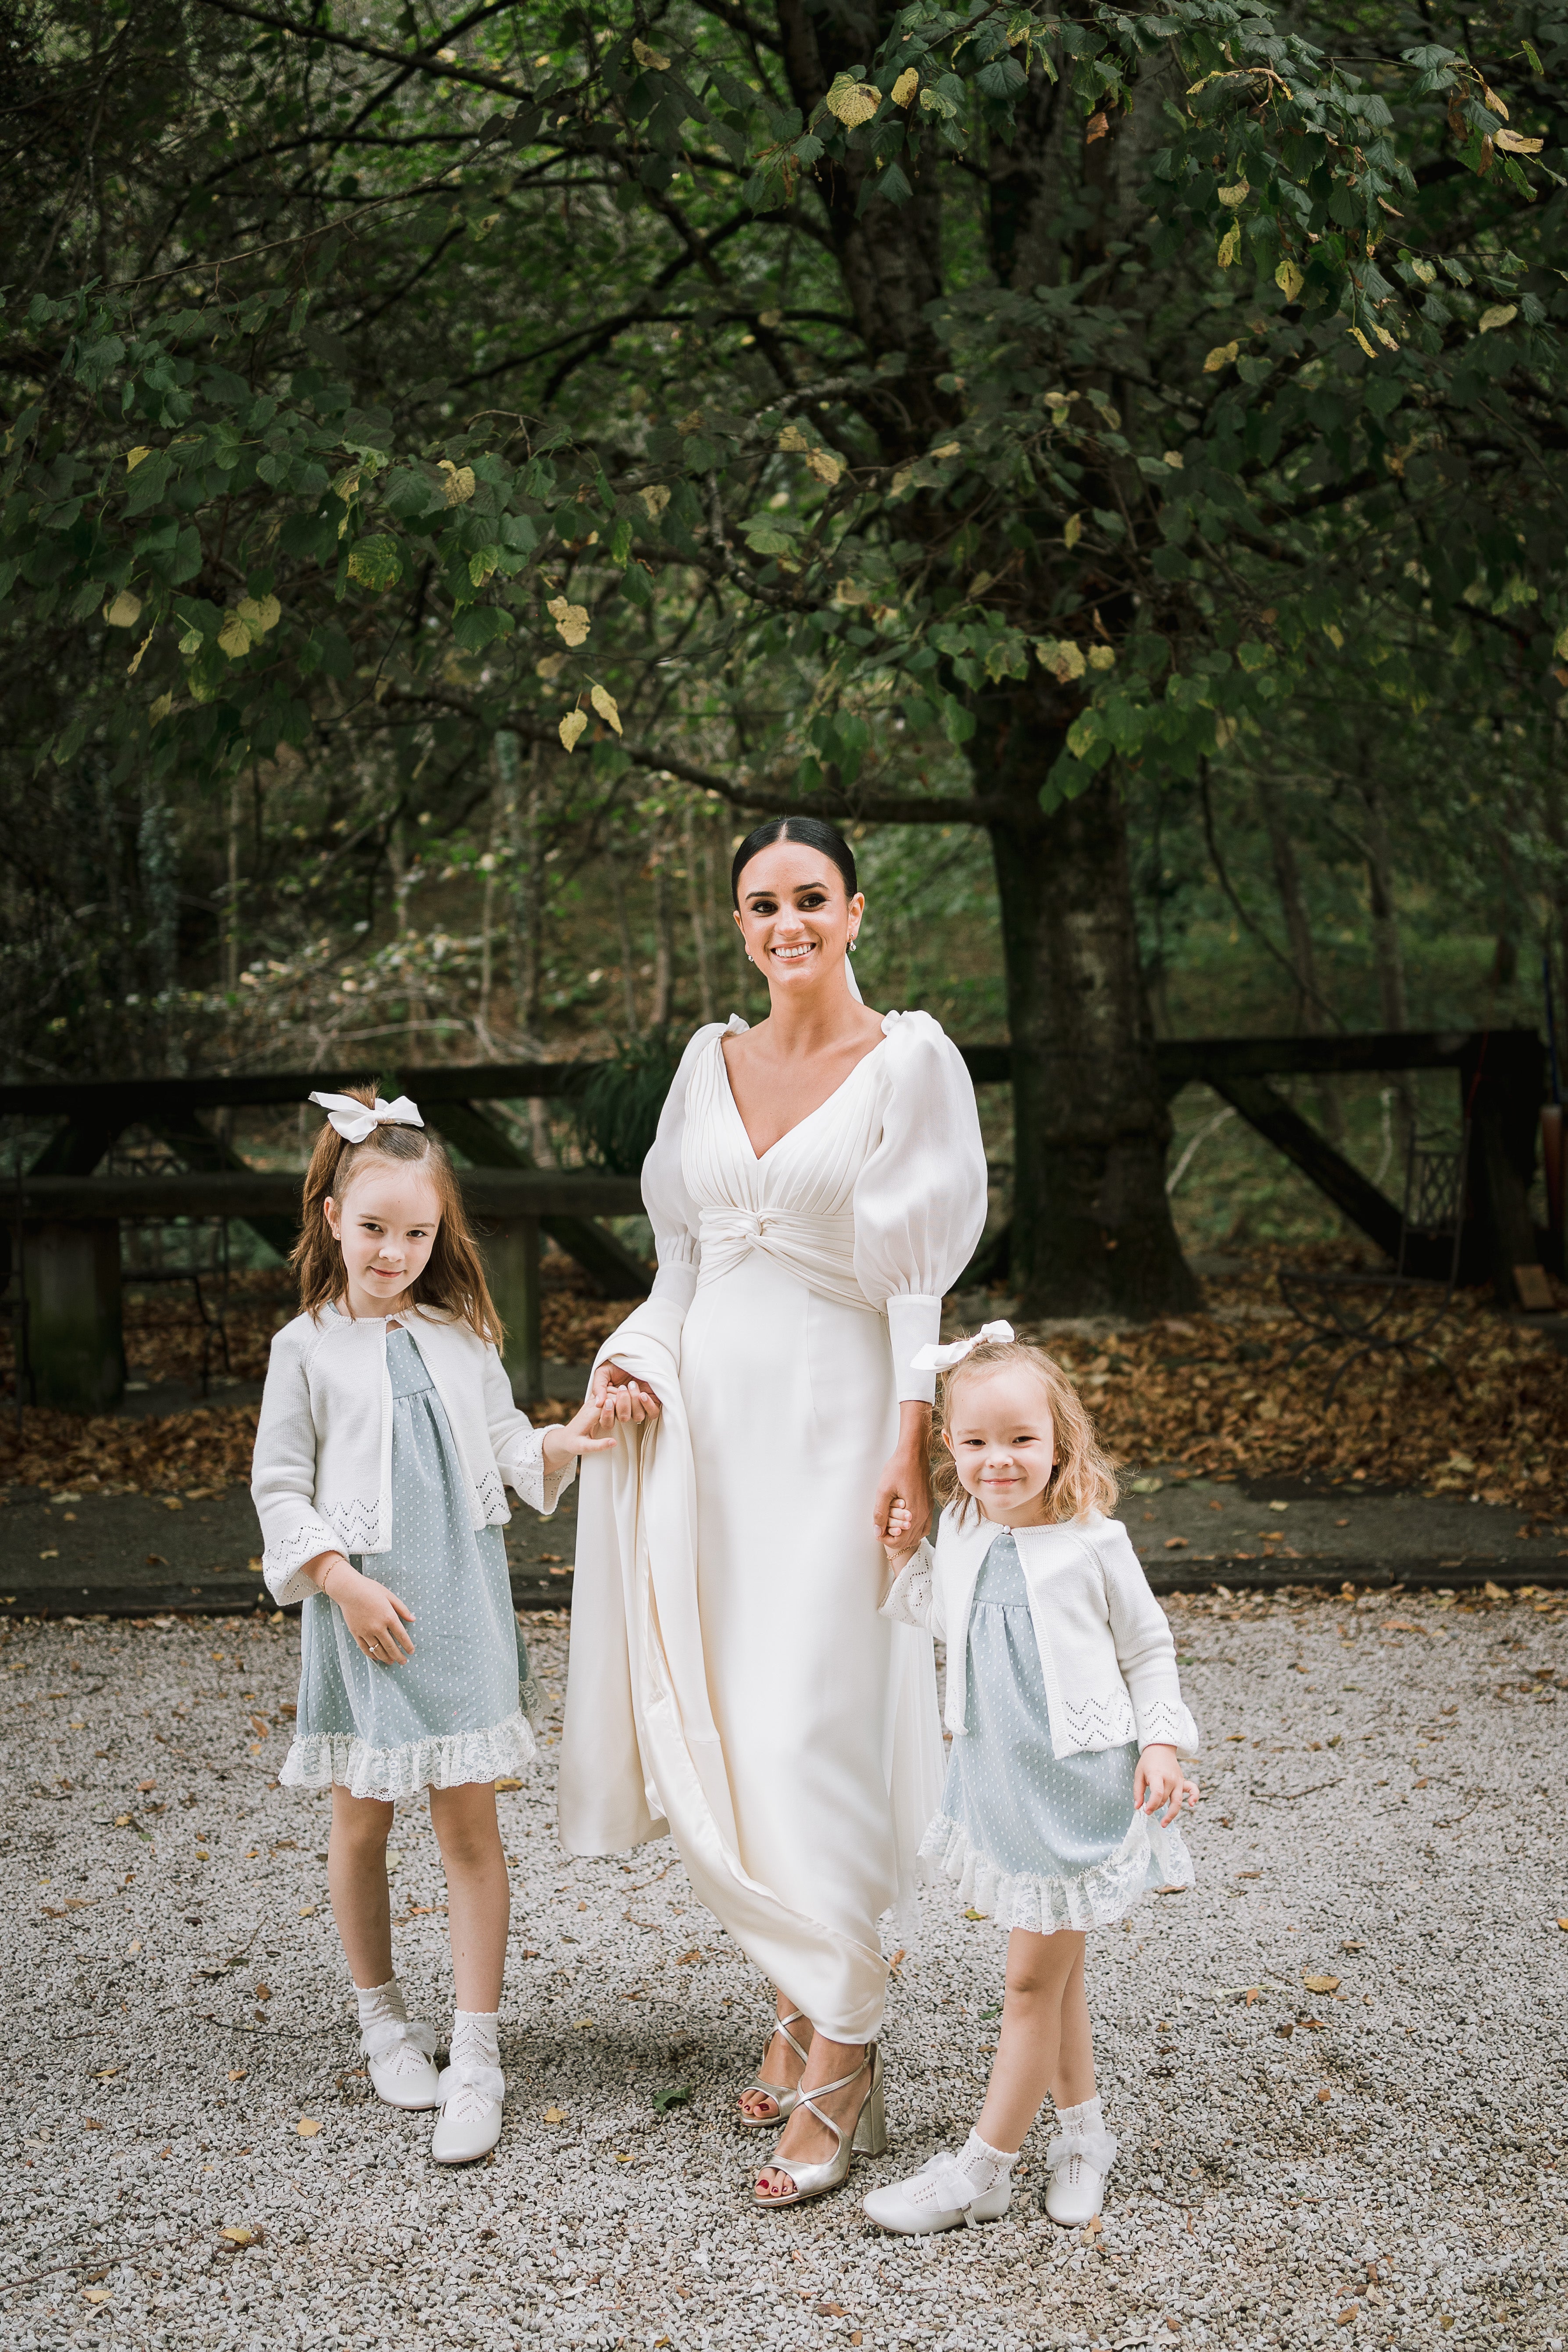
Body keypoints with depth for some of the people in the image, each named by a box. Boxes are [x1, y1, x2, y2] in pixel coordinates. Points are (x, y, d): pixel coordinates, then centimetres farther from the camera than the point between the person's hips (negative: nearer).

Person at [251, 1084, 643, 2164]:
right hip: (362, 1608, -1)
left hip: (463, 1600, 1)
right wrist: (345, 1581, -11)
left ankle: (476, 2059, 6)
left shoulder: (461, 1337, 6)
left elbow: (510, 1449, 7)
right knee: (362, 1821, 11)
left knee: (470, 1822, 0)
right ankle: (383, 2015, 32)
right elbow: (280, 1489, 0)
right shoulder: (308, 1348, -1)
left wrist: (566, 1441, -14)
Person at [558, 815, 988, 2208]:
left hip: (831, 1415, -5)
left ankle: (844, 2060, 3)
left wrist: (909, 1445, -13)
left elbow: (923, 1271, -7)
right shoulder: (712, 1060, 12)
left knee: (810, 1733, -8)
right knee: (713, 1724, 6)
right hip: (708, 1413, 5)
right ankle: (804, 1994, 23)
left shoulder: (908, 1060, -3)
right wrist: (643, 1364, 1)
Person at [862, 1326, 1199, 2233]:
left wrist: (1163, 1743, -9)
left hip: (1078, 1784, -5)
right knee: (1054, 1970, 17)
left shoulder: (1093, 1543, -13)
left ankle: (983, 2168, 10)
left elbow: (1149, 1649, -1)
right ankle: (1084, 2133, 33)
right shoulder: (962, 1536, 1)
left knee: (1033, 1979, 1)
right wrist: (907, 1562, 5)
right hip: (995, 1781, 5)